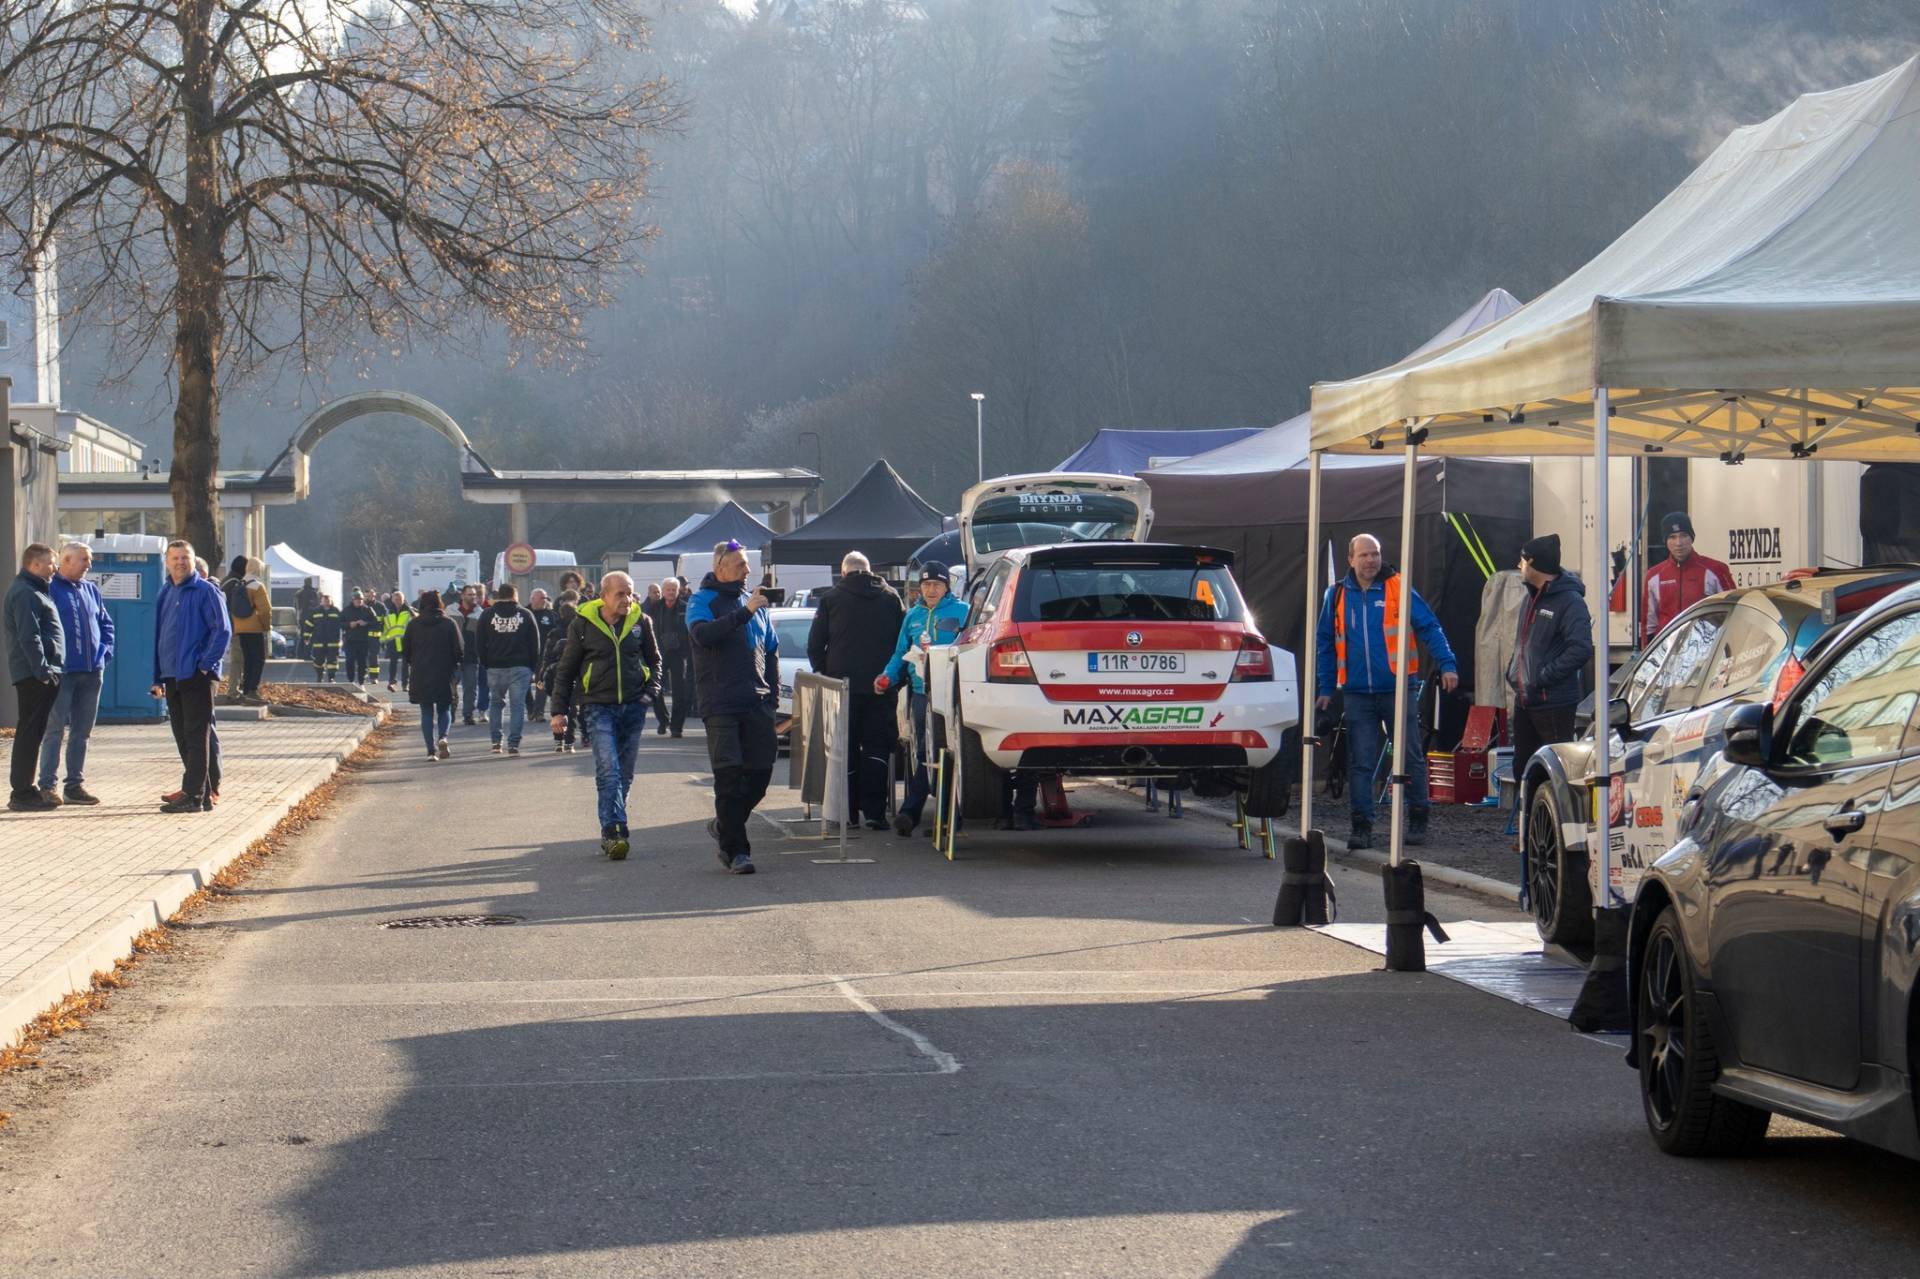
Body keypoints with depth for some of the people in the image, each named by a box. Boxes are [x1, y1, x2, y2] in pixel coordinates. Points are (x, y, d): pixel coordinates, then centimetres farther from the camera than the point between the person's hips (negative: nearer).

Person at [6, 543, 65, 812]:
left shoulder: (35, 591, 20)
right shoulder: (25, 594, -13)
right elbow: (29, 637, -21)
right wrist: (42, 671, -22)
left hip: (39, 674, 11)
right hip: (34, 675, -11)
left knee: (32, 733, 13)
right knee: (30, 732, -9)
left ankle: (24, 790, 18)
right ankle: (22, 794, -8)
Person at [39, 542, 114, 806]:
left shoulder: (91, 591, 15)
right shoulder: (49, 589, -6)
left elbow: (106, 624, 22)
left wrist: (105, 652, 7)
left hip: (92, 671, 7)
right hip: (62, 672, -7)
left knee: (82, 731, 10)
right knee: (55, 729, -7)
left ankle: (75, 784, 16)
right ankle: (47, 785, -6)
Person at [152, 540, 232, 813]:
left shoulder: (205, 591, -6)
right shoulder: (166, 593, 16)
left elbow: (223, 629, -11)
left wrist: (205, 664, -15)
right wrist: (158, 678, 17)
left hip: (197, 677, -8)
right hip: (173, 677, 8)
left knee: (197, 737, -7)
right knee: (184, 737, 10)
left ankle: (194, 796, -9)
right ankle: (205, 792, 16)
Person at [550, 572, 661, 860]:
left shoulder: (641, 621, 3)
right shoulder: (583, 625, -4)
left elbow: (654, 660, 19)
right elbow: (566, 670, 4)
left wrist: (649, 692, 5)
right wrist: (559, 710, 1)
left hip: (633, 706, 4)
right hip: (599, 707, -3)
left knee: (624, 774, 8)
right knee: (608, 770, -17)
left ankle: (611, 833, 18)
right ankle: (616, 831, -24)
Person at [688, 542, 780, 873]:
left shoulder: (754, 603, 17)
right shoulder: (702, 601, 0)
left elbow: (771, 650, 22)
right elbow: (703, 634, -22)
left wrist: (772, 696, 11)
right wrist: (744, 612, -26)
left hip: (756, 703, 5)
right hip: (720, 704, -5)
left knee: (760, 772, 4)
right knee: (729, 777, -7)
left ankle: (725, 827, 26)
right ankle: (735, 849, -5)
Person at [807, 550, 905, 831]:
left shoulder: (831, 599, 1)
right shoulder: (890, 598, 5)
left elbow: (815, 645, 2)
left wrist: (825, 674, 12)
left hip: (843, 684, -1)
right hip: (881, 688, 1)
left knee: (847, 749, 6)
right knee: (876, 748, 3)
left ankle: (849, 812, 6)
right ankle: (874, 811, -7)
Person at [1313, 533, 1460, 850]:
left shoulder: (1399, 589, -1)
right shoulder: (1338, 595, 8)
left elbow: (1430, 627, -3)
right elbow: (1325, 643, 14)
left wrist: (1446, 665, -14)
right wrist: (1326, 688, 9)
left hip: (1398, 690, -2)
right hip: (1357, 694, 2)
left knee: (1411, 757, 5)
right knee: (1360, 763, 1)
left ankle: (1418, 821, 16)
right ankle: (1361, 826, 5)